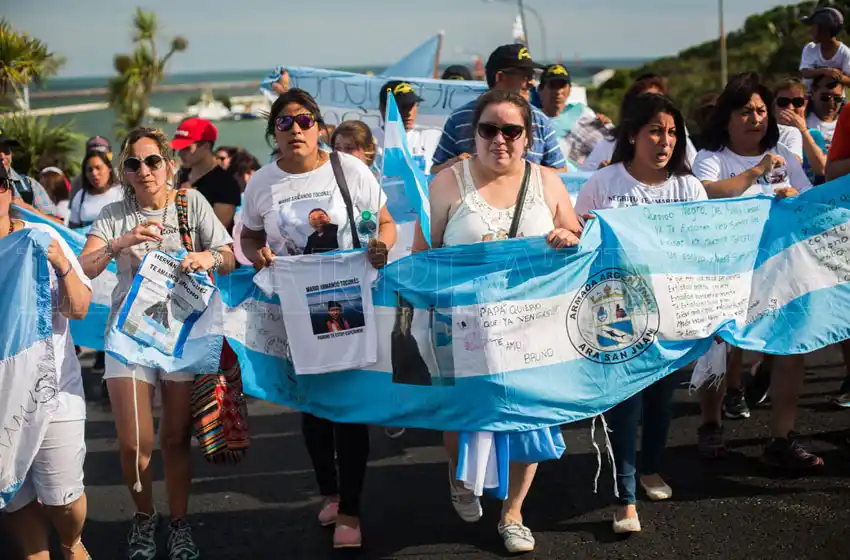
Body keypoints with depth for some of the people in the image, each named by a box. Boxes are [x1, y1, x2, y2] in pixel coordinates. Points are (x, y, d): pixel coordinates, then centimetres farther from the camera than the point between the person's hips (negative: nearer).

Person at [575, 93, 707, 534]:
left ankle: (650, 468, 38)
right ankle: (626, 499, 0)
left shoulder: (688, 187, 2)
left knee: (662, 391, 15)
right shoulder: (603, 184, -6)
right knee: (624, 396, -6)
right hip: (619, 311, -3)